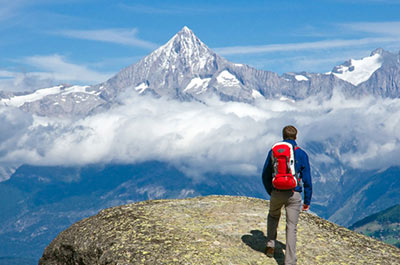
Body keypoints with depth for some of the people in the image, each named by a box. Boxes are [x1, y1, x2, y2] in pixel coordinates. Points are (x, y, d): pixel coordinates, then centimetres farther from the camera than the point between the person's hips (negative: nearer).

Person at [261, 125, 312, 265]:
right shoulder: (301, 154, -3)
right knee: (291, 228, 3)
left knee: (273, 216, 32)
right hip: (294, 195, -2)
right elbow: (307, 180, -2)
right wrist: (307, 201, 7)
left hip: (276, 193, 2)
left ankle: (270, 245, 27)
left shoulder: (273, 152, 2)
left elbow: (265, 176, 8)